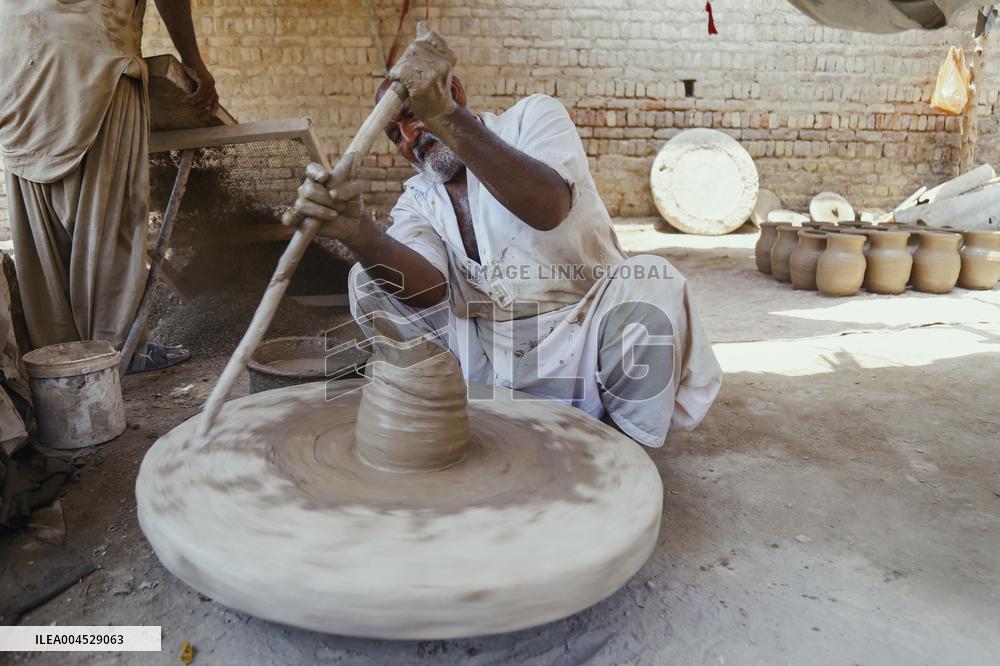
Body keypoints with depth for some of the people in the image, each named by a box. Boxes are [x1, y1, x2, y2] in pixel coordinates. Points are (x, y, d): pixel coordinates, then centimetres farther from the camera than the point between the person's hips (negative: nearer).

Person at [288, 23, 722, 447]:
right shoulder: (416, 203, 9)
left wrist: (444, 116, -34)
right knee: (370, 281, -7)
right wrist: (358, 231, -36)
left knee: (647, 286, -32)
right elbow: (428, 286, -16)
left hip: (583, 349, -2)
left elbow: (549, 207, -26)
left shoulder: (530, 118, 0)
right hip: (490, 363, 3)